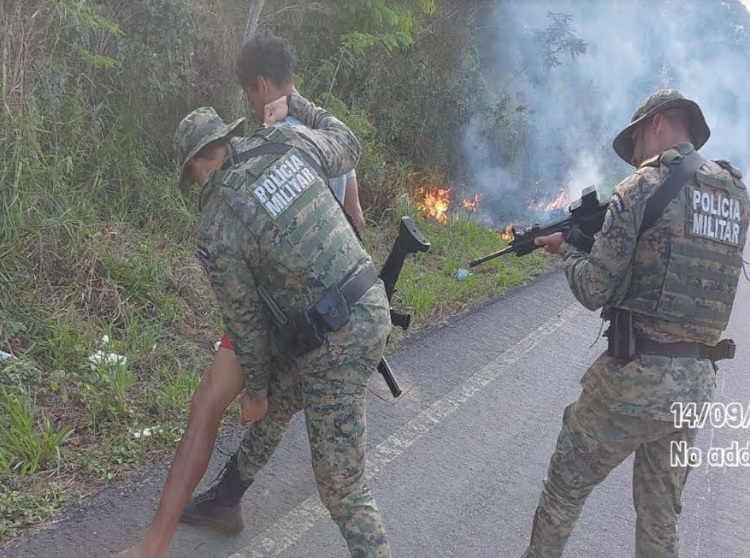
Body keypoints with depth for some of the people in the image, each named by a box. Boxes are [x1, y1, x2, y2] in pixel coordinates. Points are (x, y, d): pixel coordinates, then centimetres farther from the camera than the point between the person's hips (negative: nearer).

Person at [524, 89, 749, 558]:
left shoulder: (643, 186, -10)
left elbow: (595, 292, -11)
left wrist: (569, 249, 8)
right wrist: (594, 243, 16)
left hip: (636, 377, -6)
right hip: (698, 383, 6)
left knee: (565, 487, 14)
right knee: (661, 515, 21)